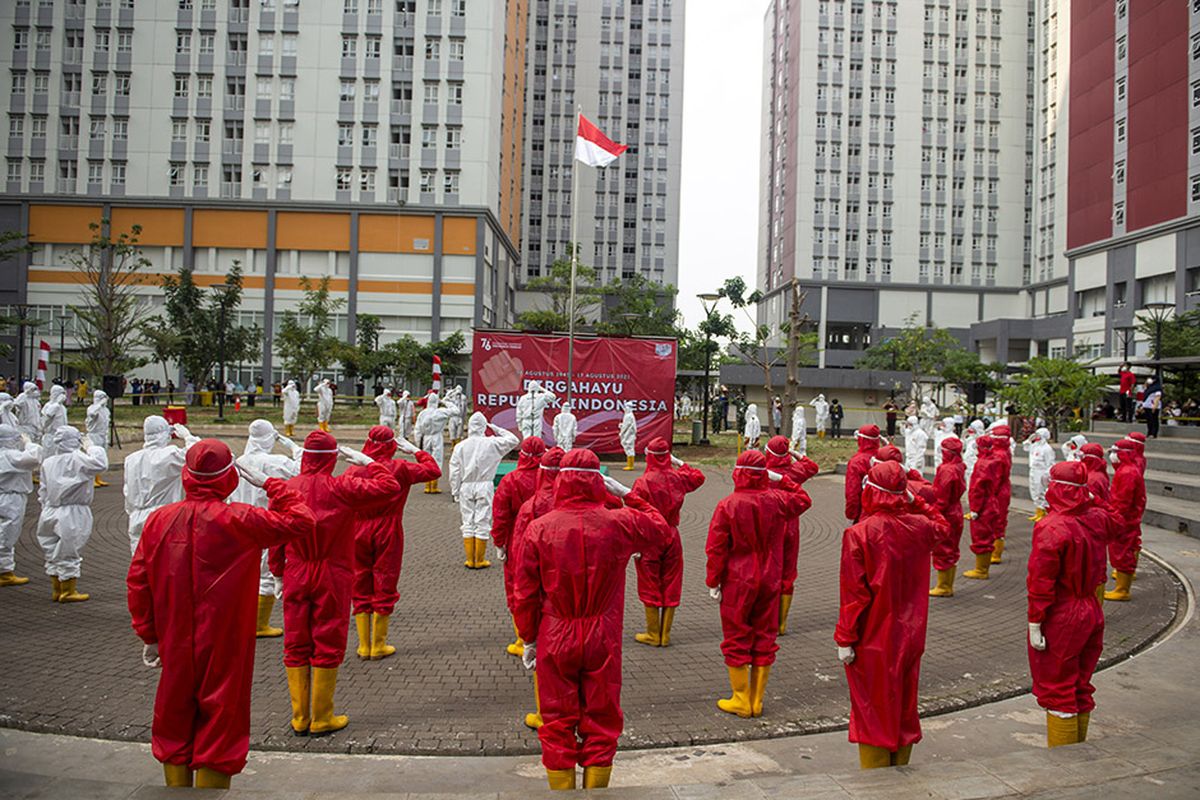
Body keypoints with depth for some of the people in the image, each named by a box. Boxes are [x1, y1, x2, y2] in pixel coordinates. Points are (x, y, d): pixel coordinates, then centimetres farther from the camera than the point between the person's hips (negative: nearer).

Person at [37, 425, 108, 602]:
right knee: (69, 554, 2)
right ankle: (68, 591, 9)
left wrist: (47, 509, 22)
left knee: (53, 552, 15)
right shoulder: (77, 459, -16)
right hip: (72, 514, -7)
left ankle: (57, 590, 25)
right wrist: (92, 447, -12)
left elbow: (43, 491, 13)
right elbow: (100, 463, -30)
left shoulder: (48, 462, 7)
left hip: (51, 513, 7)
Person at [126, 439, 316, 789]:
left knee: (174, 720, 19)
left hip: (176, 647, 4)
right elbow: (300, 521, -12)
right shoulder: (239, 520, -17)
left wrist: (149, 635, 11)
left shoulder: (158, 520, -3)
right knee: (219, 723, 9)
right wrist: (270, 484, -3)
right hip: (224, 648, -4)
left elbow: (137, 583, 2)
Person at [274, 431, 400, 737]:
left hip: (295, 577, 3)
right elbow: (389, 487, -15)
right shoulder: (342, 487, -14)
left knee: (296, 644, 12)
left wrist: (278, 571, 16)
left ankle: (299, 717, 19)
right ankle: (322, 719, 14)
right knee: (328, 645, 7)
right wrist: (366, 462, -4)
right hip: (332, 577, -3)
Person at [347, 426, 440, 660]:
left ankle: (364, 646, 16)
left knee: (360, 588, 12)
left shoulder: (353, 470, -6)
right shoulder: (399, 468, -9)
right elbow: (434, 470, 2)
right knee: (384, 587, 8)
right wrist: (415, 451, 12)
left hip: (359, 535, 1)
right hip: (388, 535, -1)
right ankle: (379, 646, 14)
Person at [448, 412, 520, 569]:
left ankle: (470, 560, 12)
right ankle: (479, 560, 7)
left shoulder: (460, 446, -2)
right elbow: (513, 440, 6)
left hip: (466, 486, 2)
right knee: (482, 522, 4)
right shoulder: (491, 444, -6)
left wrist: (455, 491, 8)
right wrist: (496, 429, 9)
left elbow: (454, 471, 0)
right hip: (485, 486, -2)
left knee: (468, 522, 9)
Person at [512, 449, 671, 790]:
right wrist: (627, 495, 14)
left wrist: (529, 639, 9)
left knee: (558, 723, 12)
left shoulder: (539, 528, -9)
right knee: (601, 721, 14)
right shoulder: (619, 523, -9)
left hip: (555, 640, 0)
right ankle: (596, 790, 24)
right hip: (603, 640, 0)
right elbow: (661, 529, 12)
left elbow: (524, 594, -3)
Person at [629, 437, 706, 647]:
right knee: (671, 587, 12)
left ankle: (653, 635, 14)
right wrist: (679, 463, 20)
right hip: (672, 538, 4)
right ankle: (665, 635, 18)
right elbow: (698, 477, 20)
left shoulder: (643, 482, -16)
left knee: (650, 588, 7)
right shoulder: (677, 478, -2)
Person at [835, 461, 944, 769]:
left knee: (873, 709, 8)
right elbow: (942, 526, 22)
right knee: (904, 705, 18)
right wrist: (914, 502, 16)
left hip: (872, 639, -5)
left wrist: (845, 639, -12)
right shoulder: (919, 526, -5)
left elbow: (853, 593, -18)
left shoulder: (859, 533, -20)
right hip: (909, 636, 5)